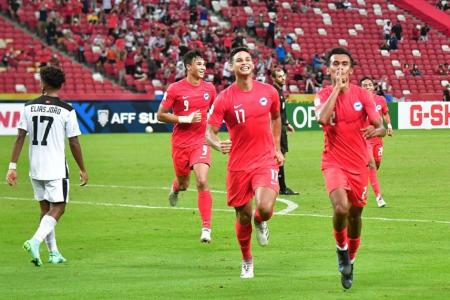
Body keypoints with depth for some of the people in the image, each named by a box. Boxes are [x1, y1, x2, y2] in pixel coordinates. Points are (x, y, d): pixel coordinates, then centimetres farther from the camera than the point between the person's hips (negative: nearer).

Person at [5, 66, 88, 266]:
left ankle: (53, 252, 19)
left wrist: (12, 167, 1)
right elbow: (74, 144, -6)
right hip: (57, 168, -4)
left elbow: (20, 138, -2)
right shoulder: (66, 111, -8)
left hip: (35, 168, 4)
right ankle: (36, 241, -23)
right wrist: (82, 170, 6)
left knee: (45, 208, 16)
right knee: (57, 209, -1)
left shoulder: (29, 107, 0)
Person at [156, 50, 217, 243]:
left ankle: (206, 228, -15)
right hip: (180, 143, -1)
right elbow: (160, 115, -7)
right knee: (183, 184, 13)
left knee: (202, 181, -17)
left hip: (200, 142, 1)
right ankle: (176, 187, 55)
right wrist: (186, 119, -16)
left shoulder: (209, 88, 2)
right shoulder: (175, 89, -9)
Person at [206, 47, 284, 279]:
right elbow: (209, 131, -7)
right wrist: (218, 144, -29)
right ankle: (246, 261, 32)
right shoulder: (224, 99, -7)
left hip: (266, 160, 0)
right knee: (243, 216, 8)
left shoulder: (268, 92, 0)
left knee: (265, 209, -22)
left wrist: (277, 148, 18)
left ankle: (260, 222, 17)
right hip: (238, 164, 0)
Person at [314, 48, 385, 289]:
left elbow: (381, 127, -4)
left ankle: (350, 260, 33)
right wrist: (337, 88, -19)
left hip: (359, 165, 2)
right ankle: (341, 248, 3)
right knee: (340, 208, -25)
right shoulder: (323, 96, -2)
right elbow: (322, 118, -24)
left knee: (355, 215, 10)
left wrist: (375, 130, -29)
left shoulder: (362, 95, 0)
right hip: (334, 163, -2)